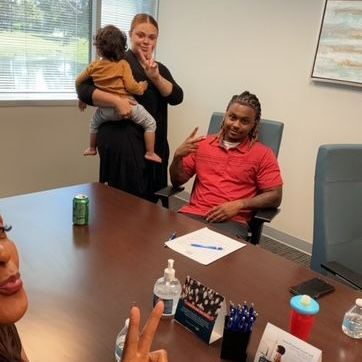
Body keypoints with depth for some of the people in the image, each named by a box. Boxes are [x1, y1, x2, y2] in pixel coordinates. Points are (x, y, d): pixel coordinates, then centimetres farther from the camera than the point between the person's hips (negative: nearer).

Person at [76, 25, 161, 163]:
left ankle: (92, 148, 44)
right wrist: (141, 88, 7)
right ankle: (150, 153, 5)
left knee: (95, 121, 34)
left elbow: (78, 81, 16)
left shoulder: (94, 66, 5)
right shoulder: (123, 64, -6)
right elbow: (131, 86, -14)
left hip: (105, 111, 4)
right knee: (150, 122, 9)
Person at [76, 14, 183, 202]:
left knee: (150, 202, 12)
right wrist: (116, 100, -22)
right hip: (122, 142, -6)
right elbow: (83, 89, -10)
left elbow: (176, 97, 0)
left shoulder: (160, 69, 15)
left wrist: (156, 77, -14)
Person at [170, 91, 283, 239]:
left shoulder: (263, 154, 4)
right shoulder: (203, 144, 13)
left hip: (232, 221, -2)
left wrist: (239, 205, -13)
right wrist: (178, 156, -4)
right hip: (193, 213, 3)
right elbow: (177, 181, 16)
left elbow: (275, 196, -1)